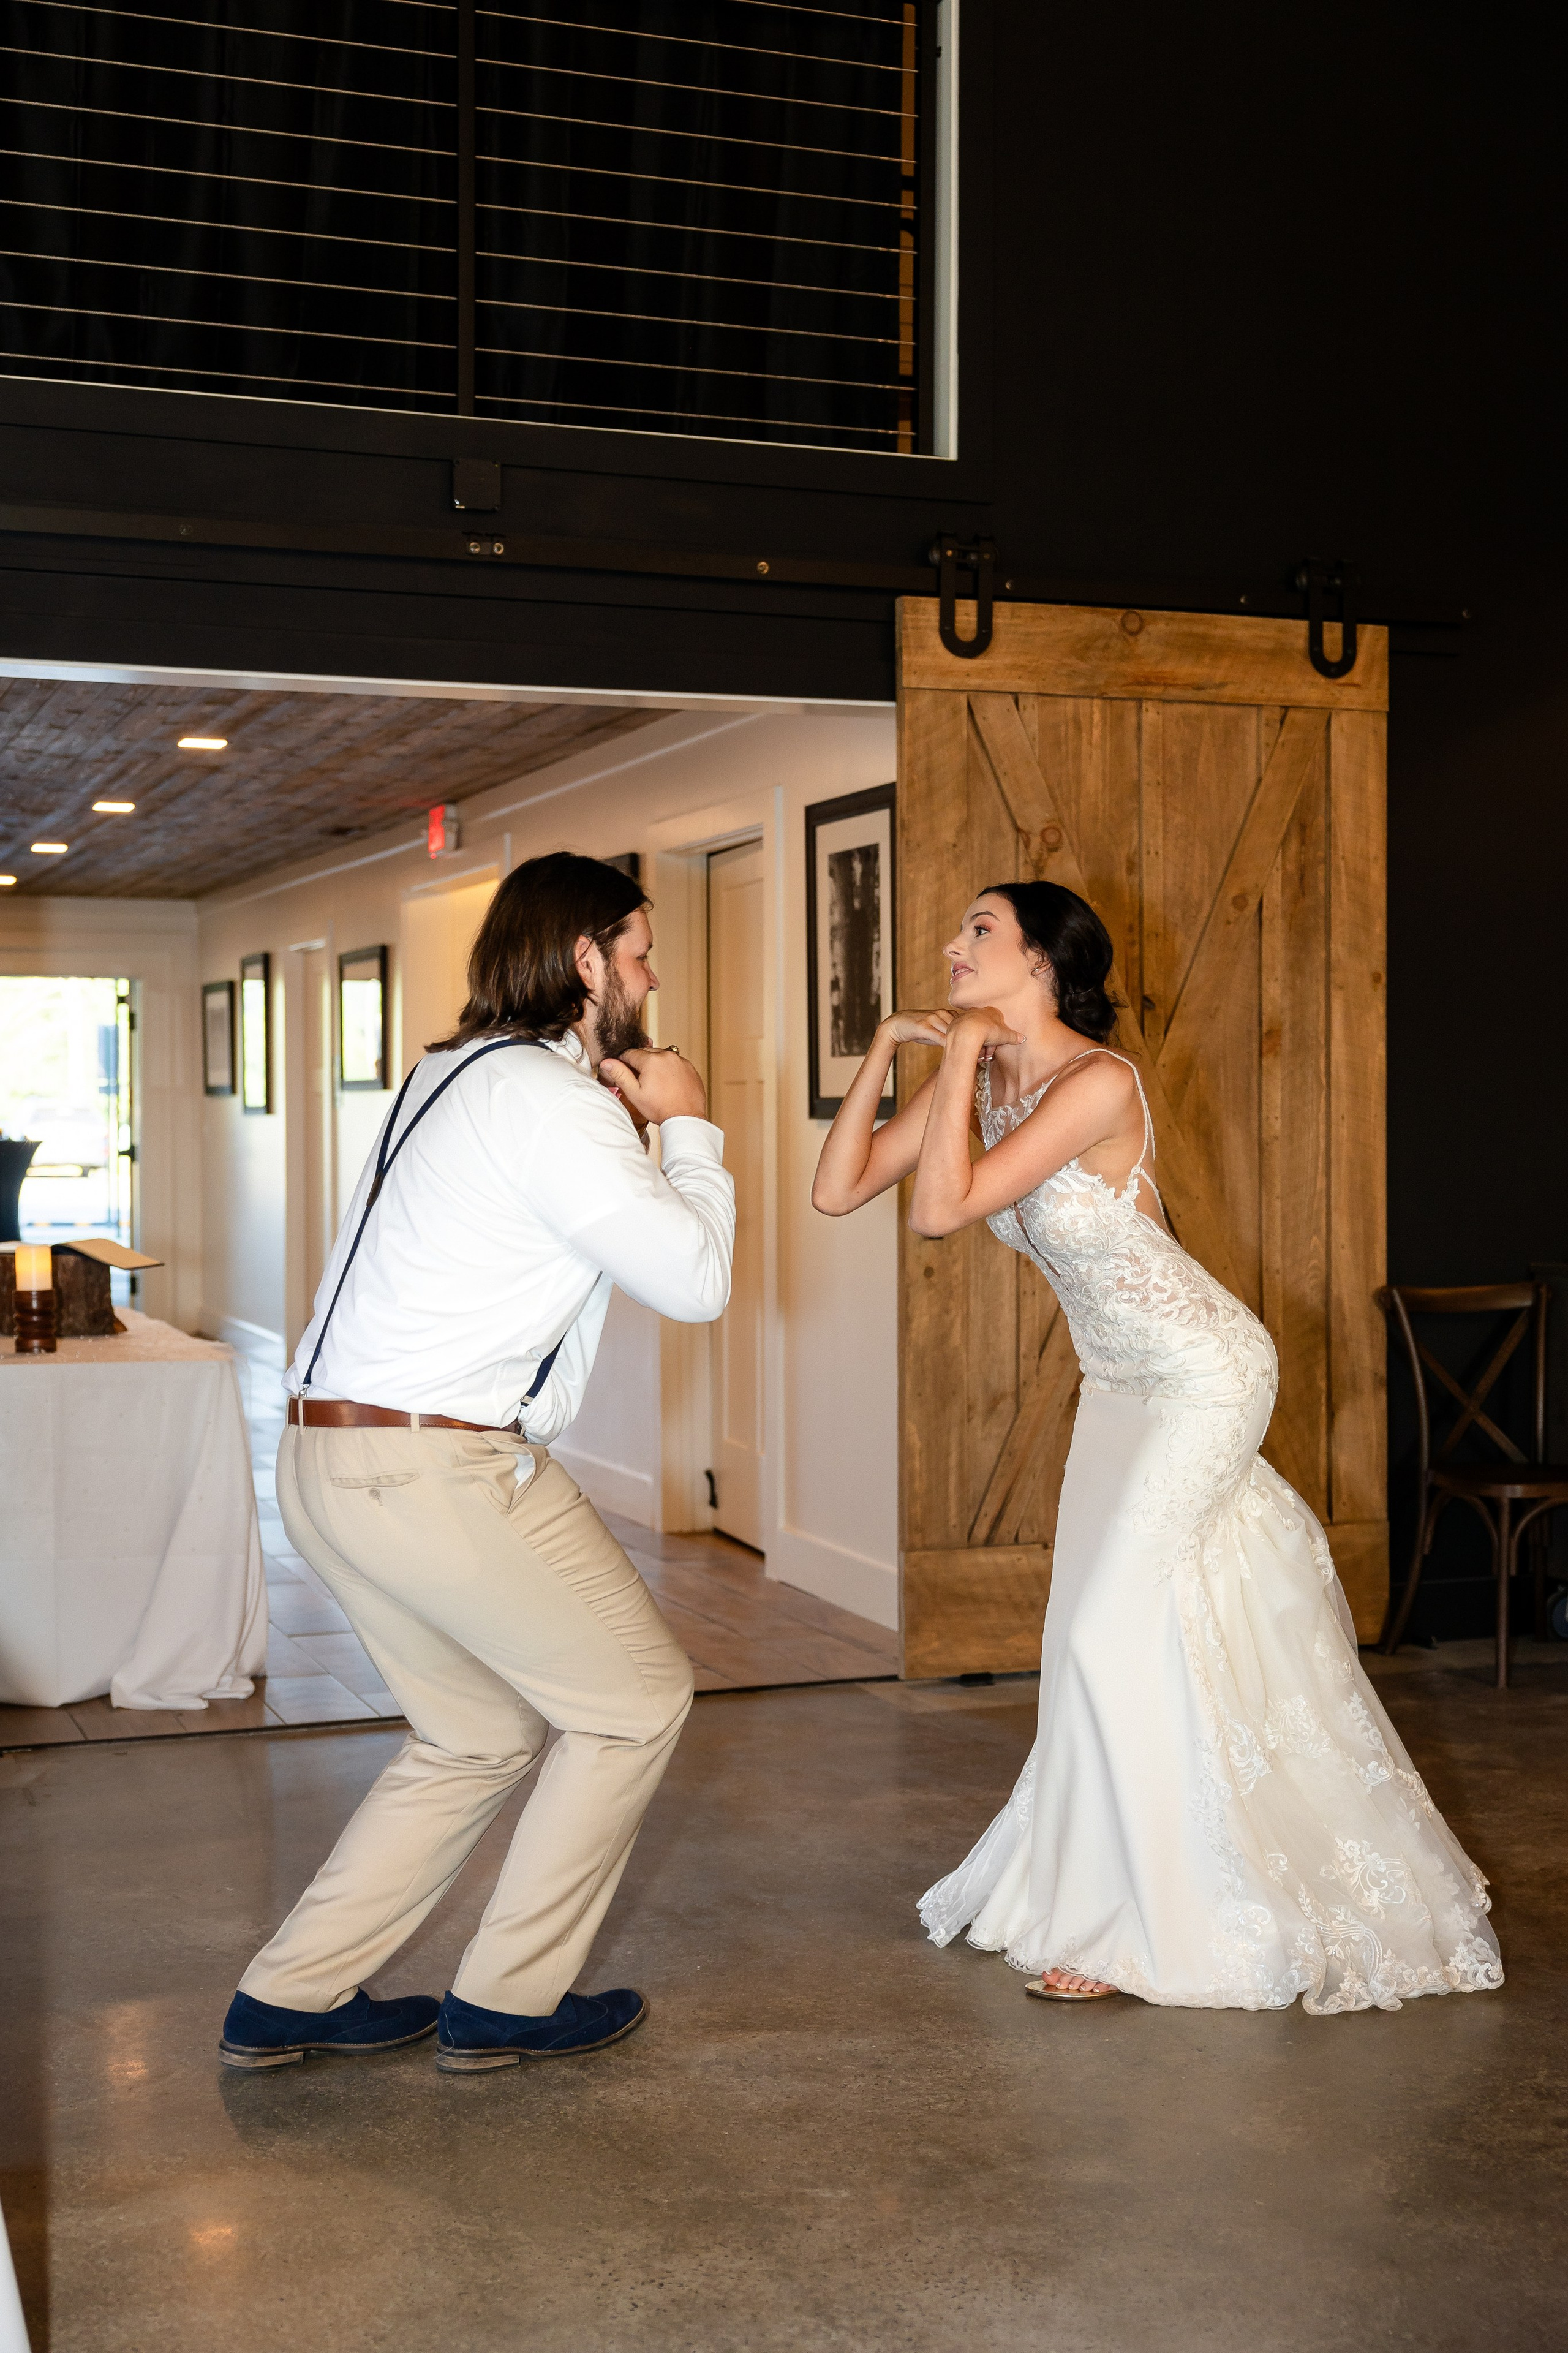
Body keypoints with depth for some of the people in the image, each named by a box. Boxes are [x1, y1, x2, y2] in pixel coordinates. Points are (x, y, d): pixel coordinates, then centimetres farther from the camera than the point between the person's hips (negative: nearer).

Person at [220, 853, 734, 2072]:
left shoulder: (459, 1071, 17)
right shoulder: (551, 1098, -13)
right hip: (438, 1467, -10)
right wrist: (688, 1128, 1)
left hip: (329, 1458, 10)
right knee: (638, 1698, 7)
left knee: (483, 1733, 21)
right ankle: (506, 2000, 14)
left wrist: (627, 1128, 19)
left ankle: (291, 1996, 22)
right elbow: (696, 1279, -12)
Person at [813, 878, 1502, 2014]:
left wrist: (962, 1049, -26)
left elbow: (942, 1209, -33)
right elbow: (840, 1190, -4)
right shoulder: (982, 1077, -2)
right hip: (1121, 1389, 8)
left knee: (1117, 1631, -10)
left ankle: (1150, 1926, 4)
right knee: (1098, 1634, 13)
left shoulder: (1098, 1082, -26)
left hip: (1206, 1376, -8)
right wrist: (884, 1051, -10)